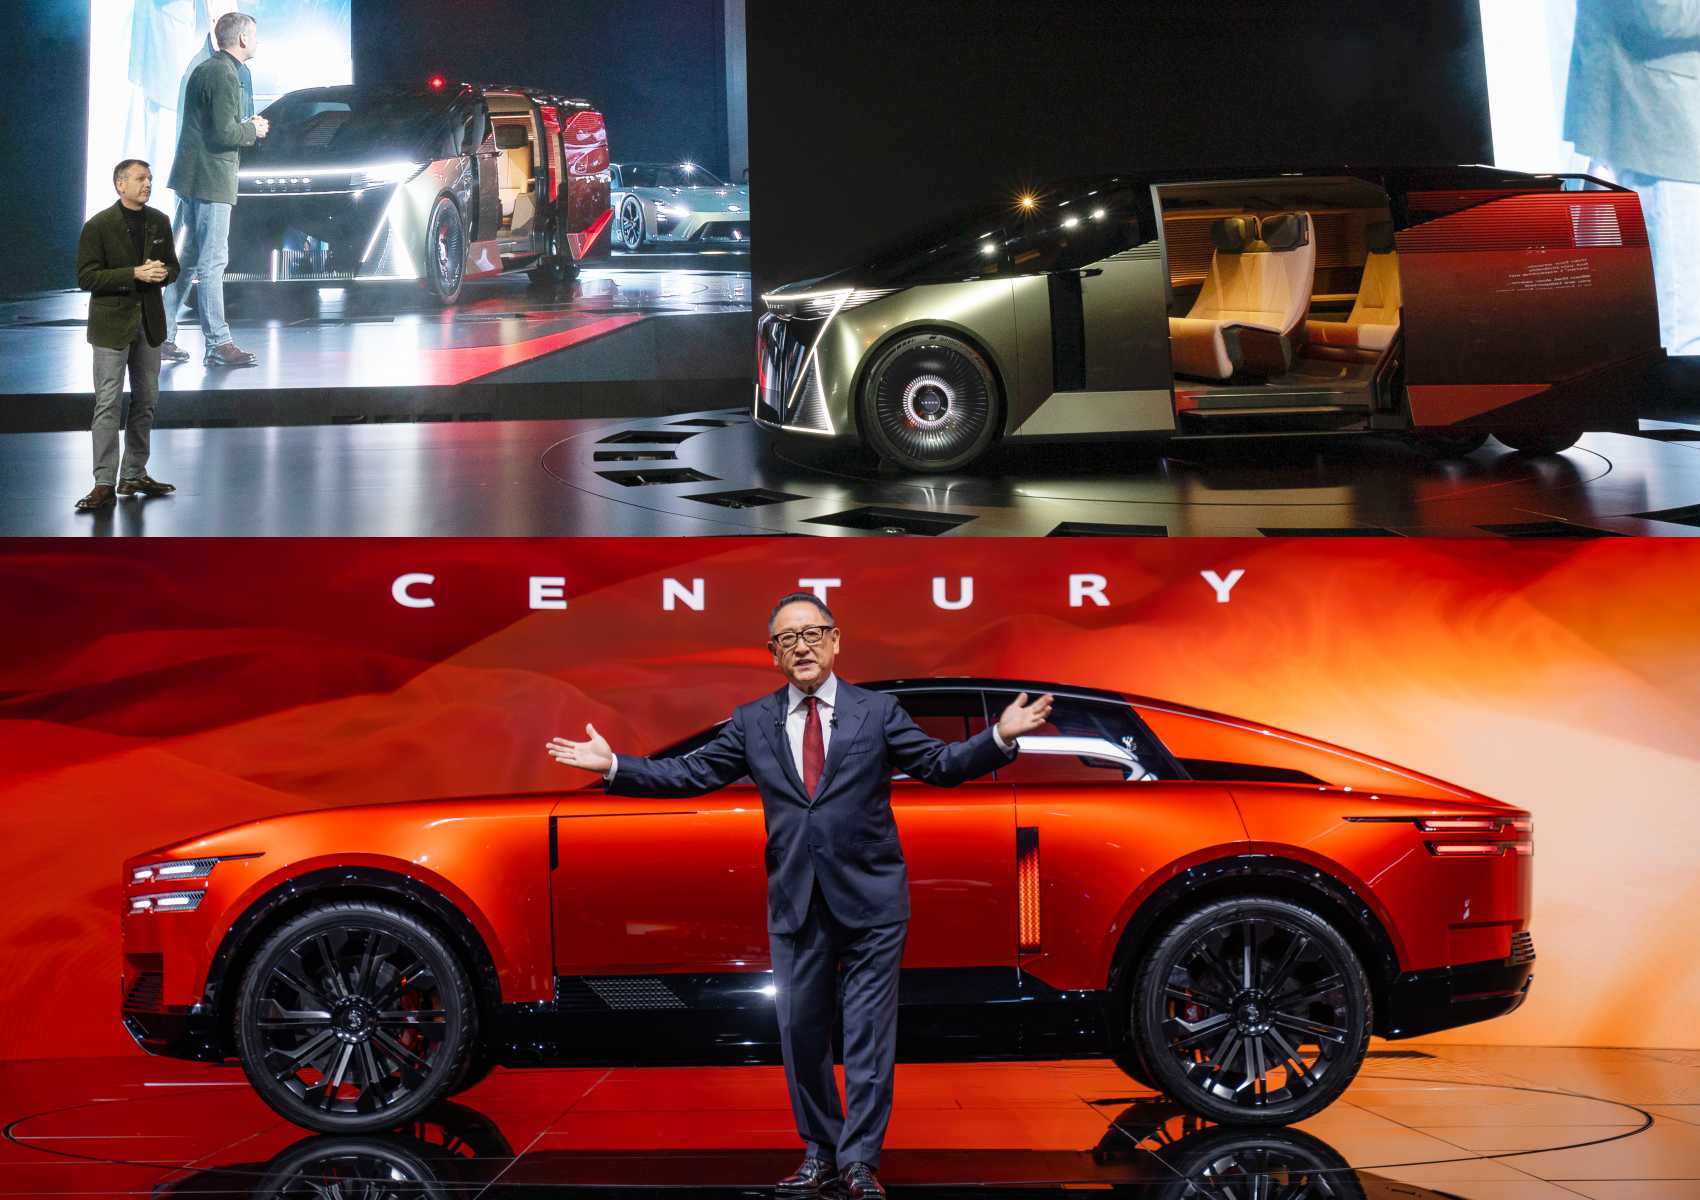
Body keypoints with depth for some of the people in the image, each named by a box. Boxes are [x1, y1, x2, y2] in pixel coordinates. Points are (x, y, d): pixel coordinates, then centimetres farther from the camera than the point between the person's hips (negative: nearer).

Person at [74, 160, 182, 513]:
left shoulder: (160, 222, 6)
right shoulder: (99, 226, -9)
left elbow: (172, 267, 15)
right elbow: (86, 277, -13)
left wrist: (162, 272, -10)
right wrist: (134, 274, -22)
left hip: (149, 321, 6)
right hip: (112, 324, -6)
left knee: (145, 401, 11)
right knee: (108, 404, -6)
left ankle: (134, 475, 22)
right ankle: (104, 484, -4)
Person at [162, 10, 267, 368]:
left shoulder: (204, 70, 18)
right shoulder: (225, 74, -13)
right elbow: (224, 134, -20)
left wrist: (245, 127, 13)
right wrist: (253, 129, -3)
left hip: (190, 177, 10)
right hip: (210, 179, -10)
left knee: (185, 259, 13)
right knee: (212, 262, -8)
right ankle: (218, 344, -5)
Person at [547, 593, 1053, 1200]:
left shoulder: (877, 711, 1)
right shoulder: (751, 722, 6)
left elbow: (939, 764, 0)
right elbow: (691, 773, 5)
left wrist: (1000, 736, -15)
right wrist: (613, 764, -2)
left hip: (870, 899, -2)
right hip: (795, 903, 3)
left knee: (869, 1032, 0)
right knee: (801, 1032, 10)